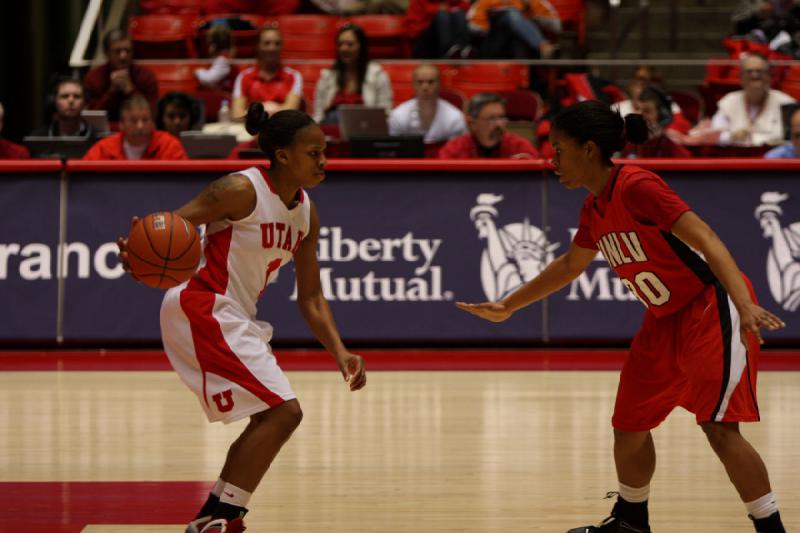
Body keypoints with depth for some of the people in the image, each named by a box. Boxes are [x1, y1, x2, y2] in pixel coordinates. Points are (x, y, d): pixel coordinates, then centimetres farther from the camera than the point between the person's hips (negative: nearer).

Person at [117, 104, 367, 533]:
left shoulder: (306, 212, 7)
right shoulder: (242, 191, -16)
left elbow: (310, 297, 12)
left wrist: (340, 353, 1)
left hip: (234, 319, 9)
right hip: (202, 309, -9)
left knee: (269, 420, 16)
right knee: (283, 412, -16)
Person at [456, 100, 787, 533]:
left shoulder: (636, 187, -21)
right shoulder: (594, 208, 6)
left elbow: (706, 240, -28)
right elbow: (571, 264, 25)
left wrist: (745, 306, -40)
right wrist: (507, 306, 30)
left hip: (712, 308, -9)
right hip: (665, 320, 9)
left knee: (720, 428, -16)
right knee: (630, 425, 14)